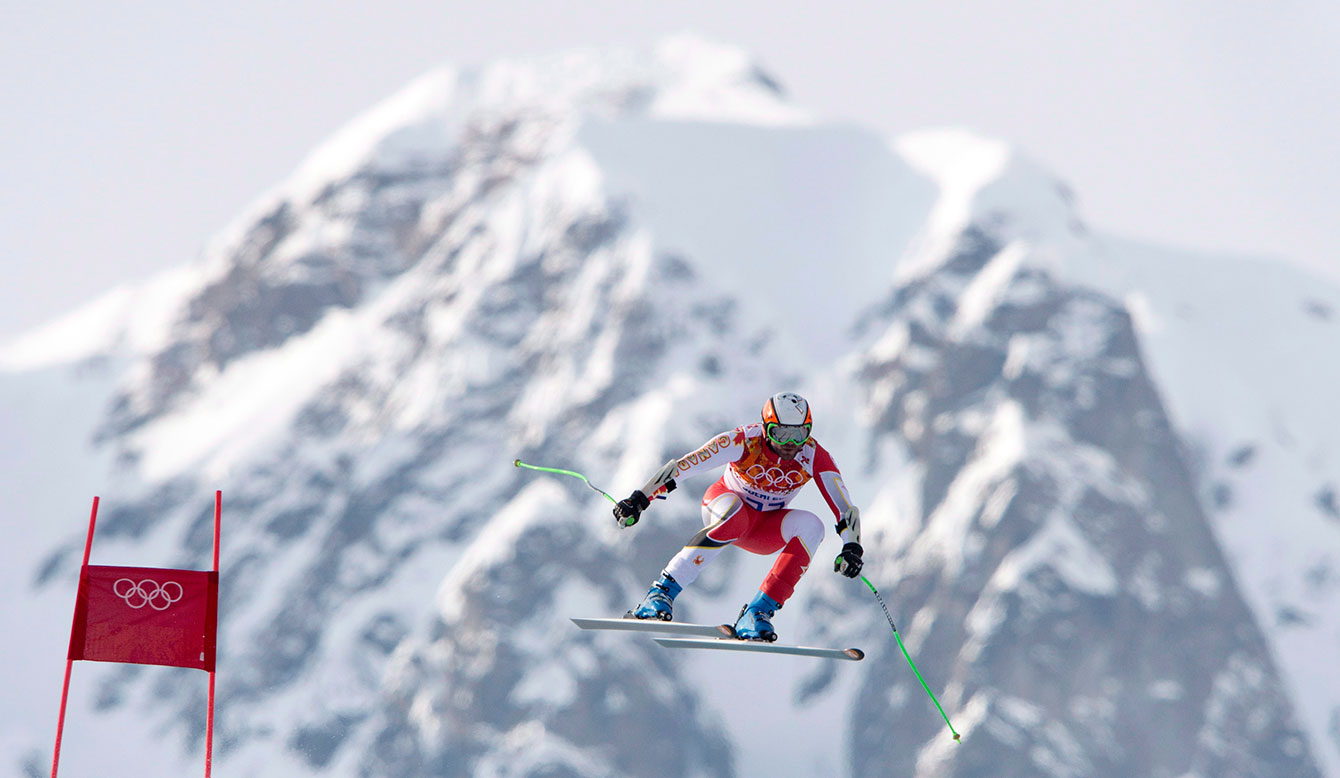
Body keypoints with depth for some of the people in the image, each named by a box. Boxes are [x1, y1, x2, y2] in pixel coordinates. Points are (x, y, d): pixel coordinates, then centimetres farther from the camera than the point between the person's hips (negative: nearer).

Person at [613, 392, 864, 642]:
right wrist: (640, 498, -34)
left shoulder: (814, 457, -21)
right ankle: (662, 591, -36)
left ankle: (757, 612, -30)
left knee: (811, 526, -28)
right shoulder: (744, 442, -28)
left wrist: (852, 546, -40)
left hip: (765, 530, 3)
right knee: (735, 515, -39)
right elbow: (681, 466, -28)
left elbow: (845, 508, -23)